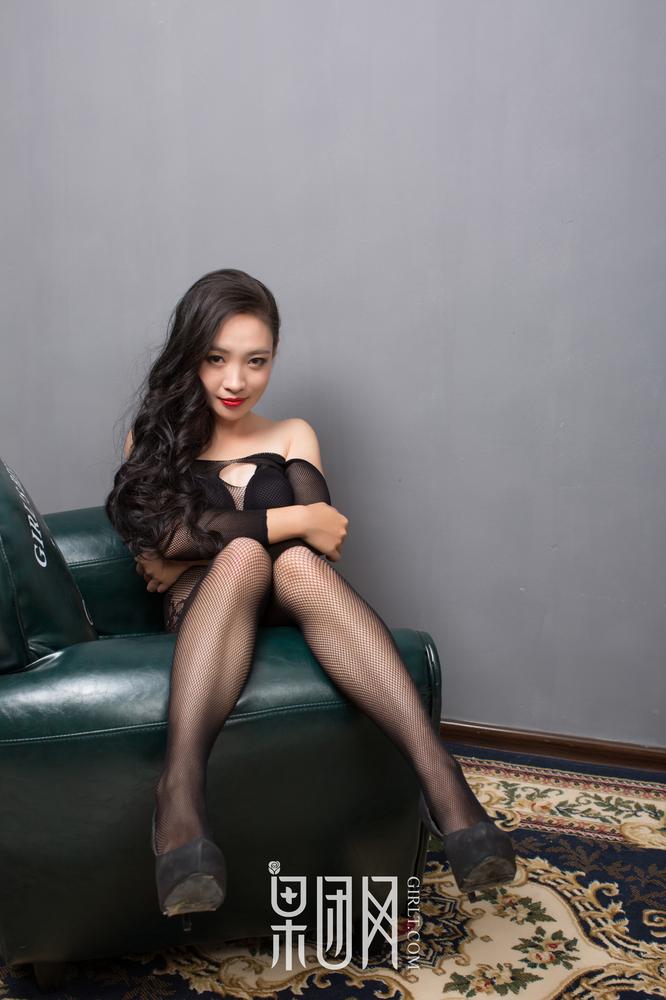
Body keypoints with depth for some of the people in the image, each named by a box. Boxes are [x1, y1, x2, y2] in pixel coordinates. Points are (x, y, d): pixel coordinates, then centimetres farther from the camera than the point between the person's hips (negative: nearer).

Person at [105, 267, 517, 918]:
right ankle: (180, 792, -50)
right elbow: (166, 534, -7)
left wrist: (190, 552, -4)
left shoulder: (292, 437, 17)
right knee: (245, 554, -33)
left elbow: (324, 536, -1)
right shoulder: (155, 437, 13)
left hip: (286, 610, 1)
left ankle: (438, 775, -47)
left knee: (298, 564, -33)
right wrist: (292, 522, -14)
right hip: (196, 618, -1)